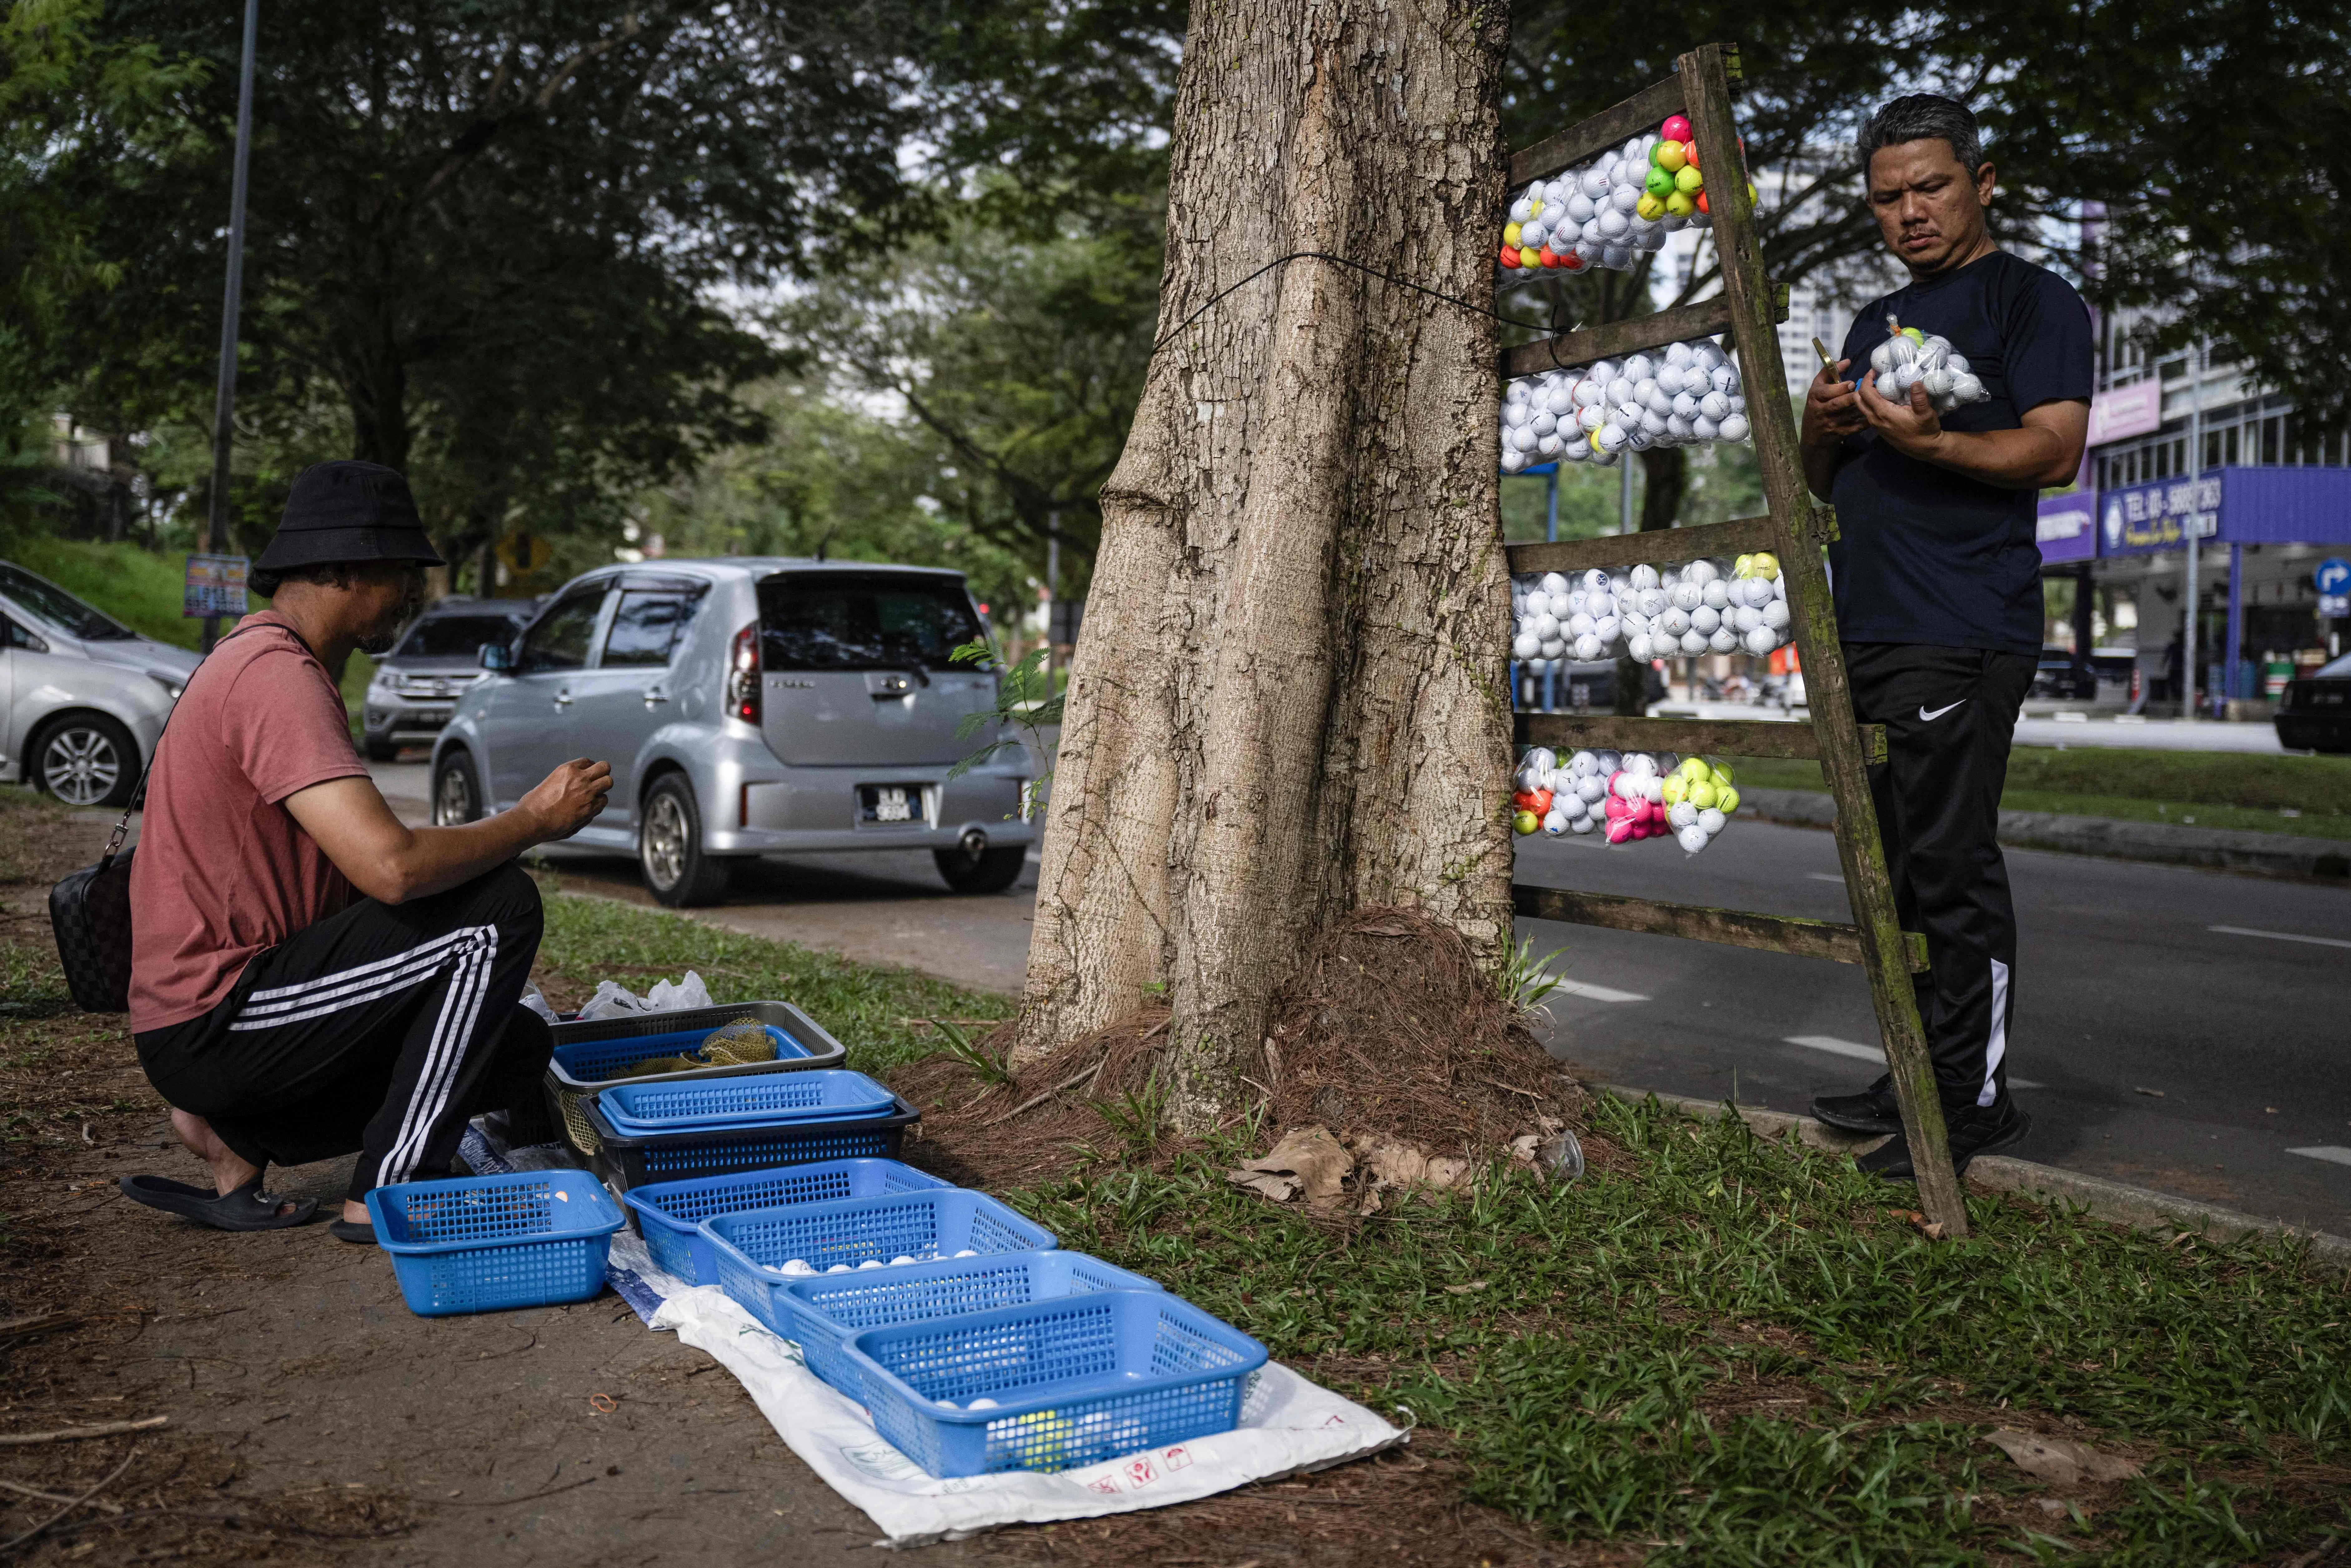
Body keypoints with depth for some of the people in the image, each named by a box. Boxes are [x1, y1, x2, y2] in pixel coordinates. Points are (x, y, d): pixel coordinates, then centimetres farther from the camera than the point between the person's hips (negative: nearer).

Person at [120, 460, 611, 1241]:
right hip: (211, 1023, -10)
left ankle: (237, 1140, 10)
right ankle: (386, 1196, -11)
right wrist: (533, 820, -15)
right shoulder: (276, 675, -19)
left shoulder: (269, 661, 16)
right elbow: (392, 867, -30)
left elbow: (351, 875, 18)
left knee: (519, 1048, 14)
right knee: (498, 905, -19)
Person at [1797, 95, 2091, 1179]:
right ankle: (1919, 1080, 20)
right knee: (1897, 868, 11)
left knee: (1951, 866, -9)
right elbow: (1825, 485, 26)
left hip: (1962, 639, -8)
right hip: (1867, 634, 8)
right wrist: (1821, 431, 4)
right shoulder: (1878, 322, 25)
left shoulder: (2033, 298, 3)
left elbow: (2056, 448, -10)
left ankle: (1972, 1097, -1)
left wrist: (1930, 443, -25)